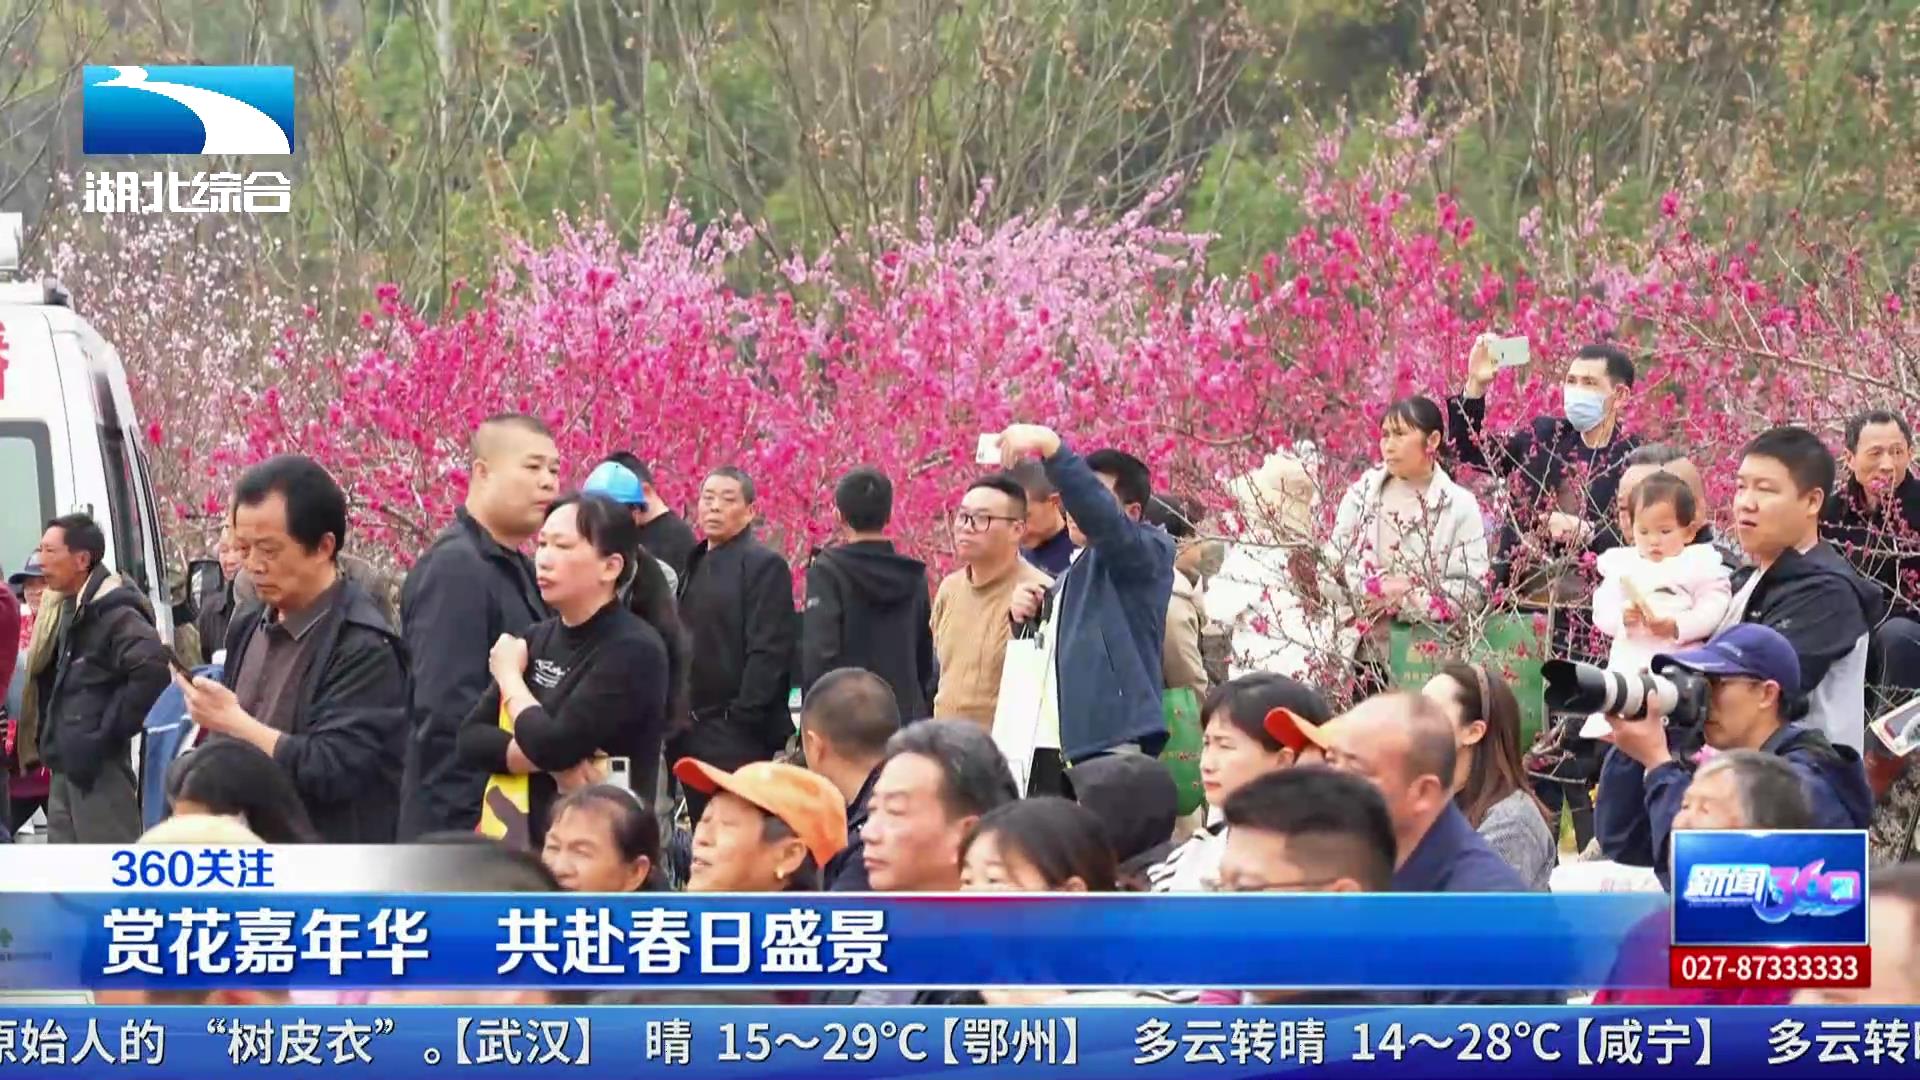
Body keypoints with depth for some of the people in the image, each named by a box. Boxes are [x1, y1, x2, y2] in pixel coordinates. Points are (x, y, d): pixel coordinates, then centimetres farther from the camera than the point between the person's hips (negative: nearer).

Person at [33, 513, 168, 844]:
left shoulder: (114, 612, -15)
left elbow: (152, 670, -28)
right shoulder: (68, 610, 15)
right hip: (66, 766, 10)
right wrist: (51, 738, 12)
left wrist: (106, 736, -20)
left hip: (100, 769, -10)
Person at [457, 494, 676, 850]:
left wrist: (510, 676, -3)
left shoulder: (635, 650, -13)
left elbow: (552, 745, -21)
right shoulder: (538, 639, 8)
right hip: (534, 842, 7)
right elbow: (471, 737, 4)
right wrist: (554, 762, -14)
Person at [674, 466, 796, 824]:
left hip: (738, 732, -8)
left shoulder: (764, 565, -8)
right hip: (694, 730, 8)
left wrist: (744, 718, -19)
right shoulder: (696, 565, 18)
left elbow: (768, 651, -15)